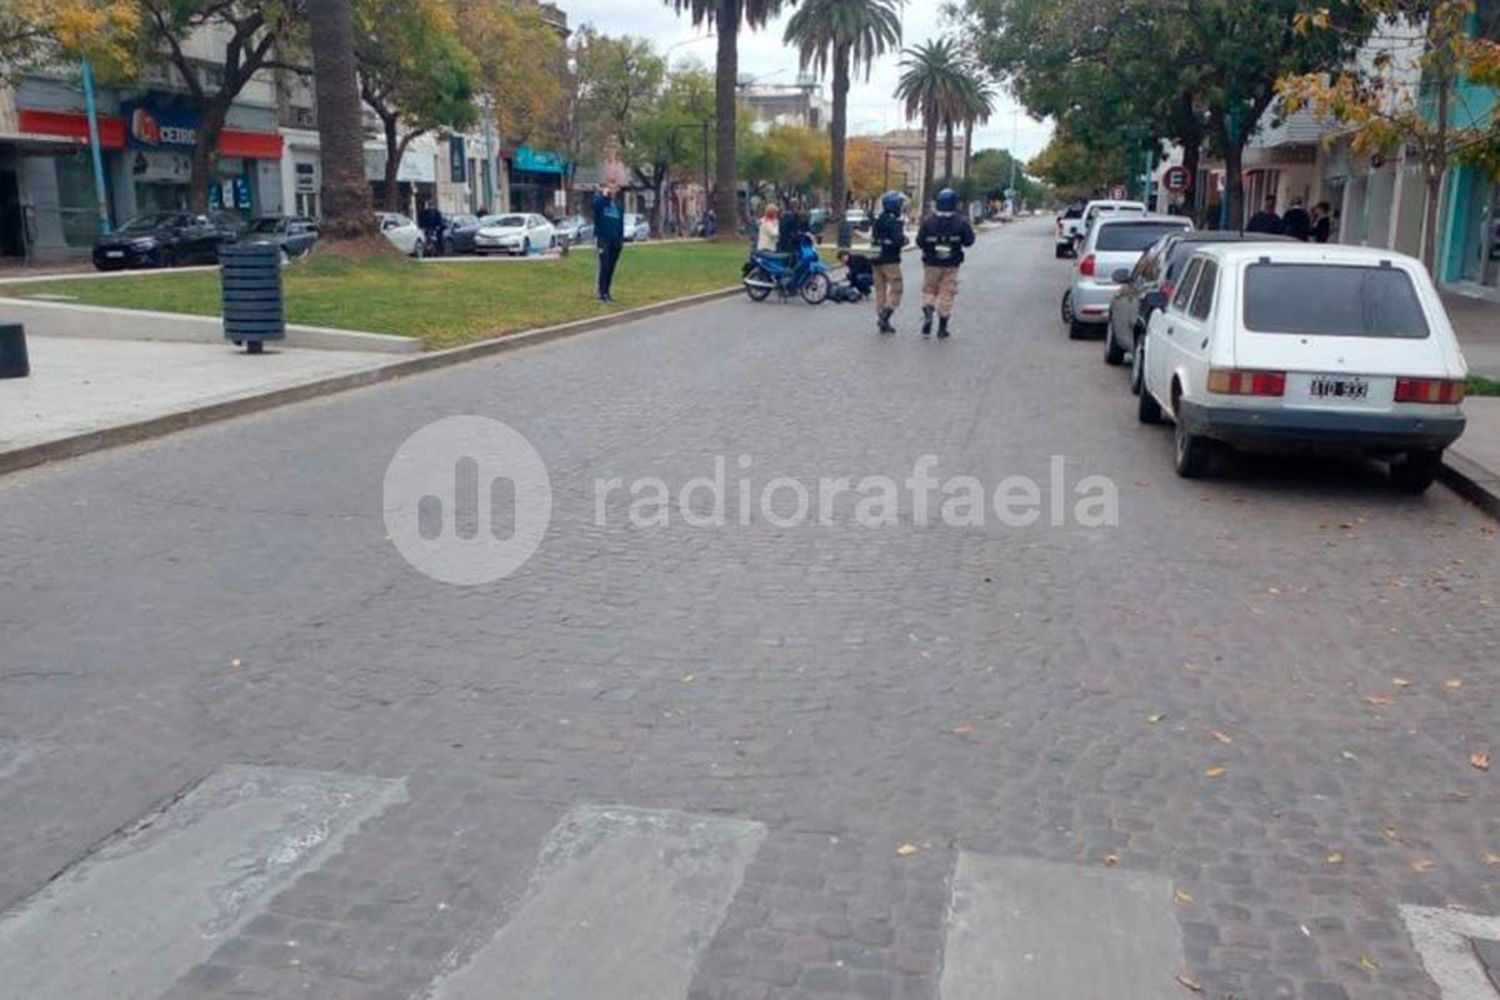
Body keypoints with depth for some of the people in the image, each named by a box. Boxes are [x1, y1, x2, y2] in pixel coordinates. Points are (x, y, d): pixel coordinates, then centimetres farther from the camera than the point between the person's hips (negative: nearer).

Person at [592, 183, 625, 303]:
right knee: (605, 267, -11)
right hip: (604, 239, -6)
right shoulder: (600, 200, -1)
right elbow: (596, 205, -27)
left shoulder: (618, 205, 16)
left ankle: (607, 292, 15)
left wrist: (621, 239, 12)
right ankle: (602, 293, -9)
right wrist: (604, 195, -23)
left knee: (611, 267, 8)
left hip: (616, 240, 6)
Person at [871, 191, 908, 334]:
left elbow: (872, 239, 11)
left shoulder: (877, 221, 9)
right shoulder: (896, 223, -13)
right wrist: (905, 240, -2)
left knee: (880, 289, 10)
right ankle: (884, 317, -14)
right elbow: (898, 240, -22)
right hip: (890, 261, -8)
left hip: (877, 259, 8)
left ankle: (882, 323, 13)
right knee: (896, 289, -1)